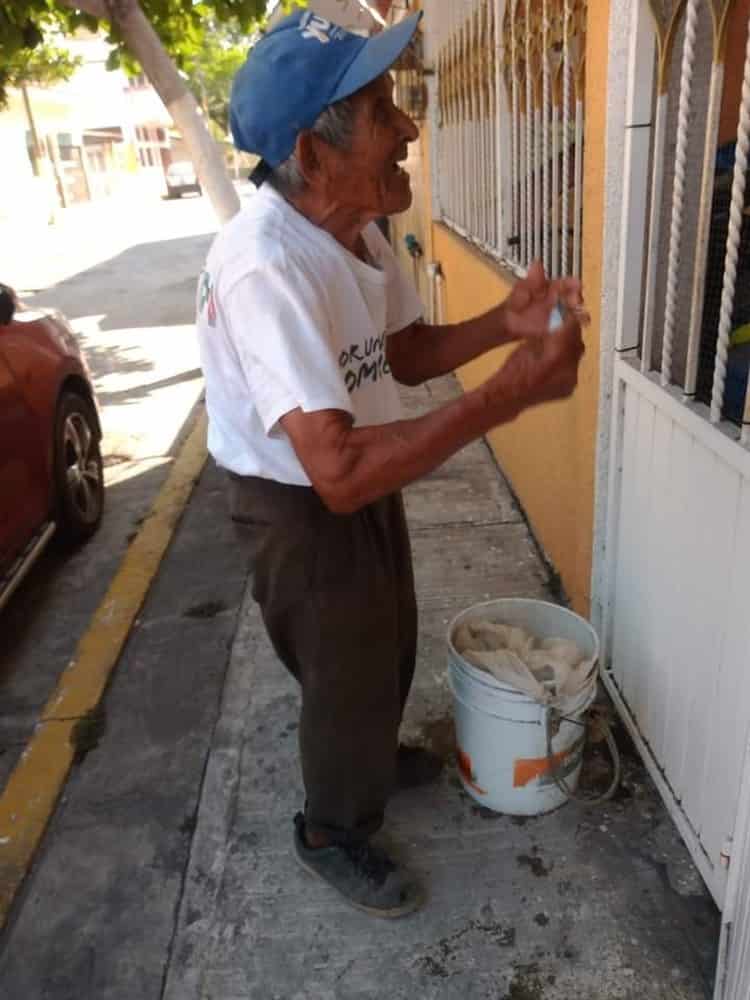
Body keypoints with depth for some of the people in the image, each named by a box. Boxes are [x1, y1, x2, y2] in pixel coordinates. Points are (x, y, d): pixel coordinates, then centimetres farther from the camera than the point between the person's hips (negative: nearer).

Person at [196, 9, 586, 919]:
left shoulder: (354, 231, -4)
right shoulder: (265, 267, -34)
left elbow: (402, 354, 8)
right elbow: (339, 472, -40)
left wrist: (503, 324, -11)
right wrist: (511, 393, -38)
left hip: (361, 484, 9)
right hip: (303, 513, -8)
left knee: (385, 647, 28)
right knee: (346, 676, 13)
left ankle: (371, 753, 59)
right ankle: (334, 833, 42)